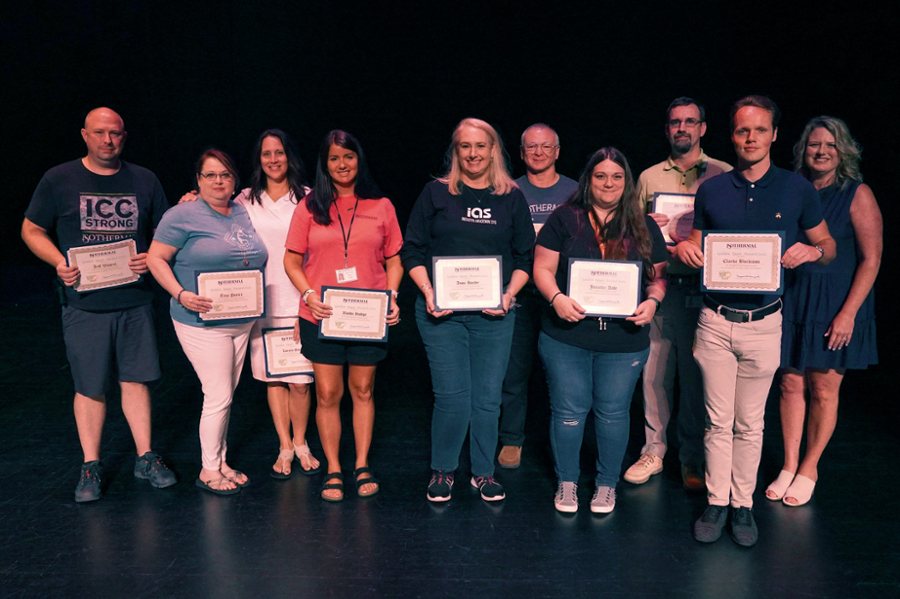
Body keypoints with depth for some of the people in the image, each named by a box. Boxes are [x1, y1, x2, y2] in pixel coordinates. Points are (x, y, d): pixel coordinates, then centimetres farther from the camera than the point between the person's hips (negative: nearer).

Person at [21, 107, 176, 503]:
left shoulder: (144, 181, 7)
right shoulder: (59, 180, 2)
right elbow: (32, 230, 8)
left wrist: (152, 258, -7)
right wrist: (59, 262, -9)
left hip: (135, 302, 2)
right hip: (85, 304, -1)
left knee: (136, 379, 7)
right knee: (90, 387, 6)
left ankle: (145, 458, 20)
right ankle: (91, 466, 20)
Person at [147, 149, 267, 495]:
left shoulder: (244, 214, 10)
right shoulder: (184, 215, -8)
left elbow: (257, 260, 23)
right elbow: (155, 258, -9)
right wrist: (181, 294, -20)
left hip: (242, 321, 6)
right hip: (203, 321, -6)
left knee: (226, 395, 14)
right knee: (218, 396, -5)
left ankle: (221, 462, 28)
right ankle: (208, 470, 12)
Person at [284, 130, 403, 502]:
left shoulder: (380, 206, 6)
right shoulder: (310, 206, 4)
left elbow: (394, 260, 9)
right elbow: (292, 261, 5)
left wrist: (392, 297, -7)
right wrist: (309, 295, -11)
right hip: (321, 316, 0)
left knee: (363, 390, 10)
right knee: (327, 394, 4)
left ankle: (362, 466, 24)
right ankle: (333, 471, 19)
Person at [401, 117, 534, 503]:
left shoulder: (512, 198, 9)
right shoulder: (436, 193, 4)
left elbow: (525, 257, 9)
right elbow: (412, 250, 4)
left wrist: (508, 296, -6)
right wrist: (428, 293, -10)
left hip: (493, 314, 2)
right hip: (441, 313, -1)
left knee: (488, 398, 6)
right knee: (452, 397, -2)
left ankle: (484, 472, 25)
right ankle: (442, 471, 20)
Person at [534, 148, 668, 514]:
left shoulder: (644, 227, 9)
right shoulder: (565, 219, 3)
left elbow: (659, 276, 10)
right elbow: (543, 268, 0)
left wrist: (652, 301, -10)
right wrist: (557, 298, -18)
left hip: (624, 340, 2)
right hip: (567, 337, -1)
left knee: (613, 413, 10)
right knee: (569, 411, 6)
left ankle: (607, 484, 29)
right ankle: (566, 483, 25)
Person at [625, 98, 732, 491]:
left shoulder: (724, 175, 7)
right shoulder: (648, 178, 13)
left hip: (705, 287, -1)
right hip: (661, 286, 2)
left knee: (698, 376, 3)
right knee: (655, 371, 3)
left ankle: (692, 458, 17)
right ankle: (654, 450, 17)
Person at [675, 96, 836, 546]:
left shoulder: (797, 189, 2)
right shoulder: (711, 190, 5)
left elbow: (828, 245, 10)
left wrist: (810, 252, -13)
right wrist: (684, 250, -10)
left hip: (763, 323, -1)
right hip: (715, 320, 1)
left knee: (750, 424, 9)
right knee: (718, 421, 7)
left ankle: (743, 504, 24)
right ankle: (717, 501, 21)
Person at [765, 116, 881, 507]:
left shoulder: (857, 194, -5)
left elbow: (871, 259, -8)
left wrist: (848, 313, -14)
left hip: (837, 306, -3)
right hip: (792, 301, 3)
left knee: (823, 389, 5)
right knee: (791, 383, 7)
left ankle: (809, 469, 21)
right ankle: (789, 465, 20)